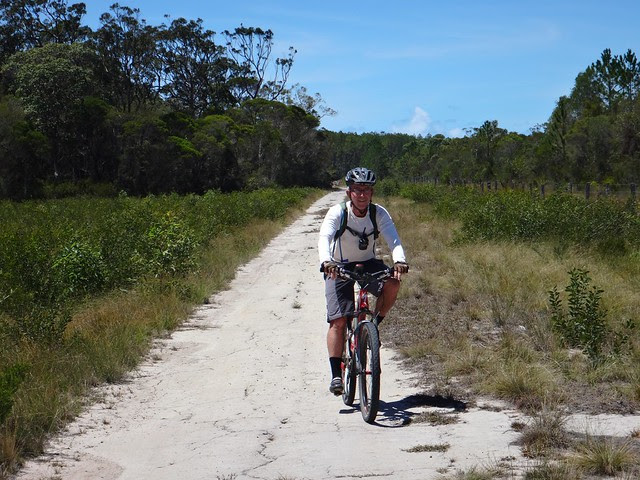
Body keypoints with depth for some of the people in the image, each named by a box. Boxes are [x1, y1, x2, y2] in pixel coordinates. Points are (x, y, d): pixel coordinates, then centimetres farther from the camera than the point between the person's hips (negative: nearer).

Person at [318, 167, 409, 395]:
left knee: (392, 284, -29)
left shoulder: (379, 213, -14)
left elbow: (393, 239, -27)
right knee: (338, 321, -14)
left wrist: (399, 260, -49)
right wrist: (326, 261, -56)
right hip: (339, 267, -2)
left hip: (368, 264, 2)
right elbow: (324, 238, -35)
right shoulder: (337, 213, -20)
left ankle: (374, 324, -4)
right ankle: (336, 375, -10)